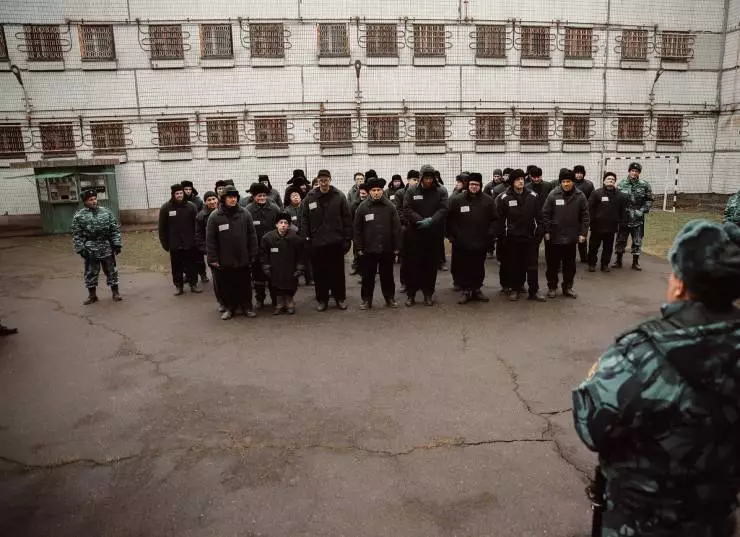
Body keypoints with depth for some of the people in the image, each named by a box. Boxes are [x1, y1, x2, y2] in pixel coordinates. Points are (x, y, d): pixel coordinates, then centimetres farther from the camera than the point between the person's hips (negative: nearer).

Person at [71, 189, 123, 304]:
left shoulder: (106, 212, 5)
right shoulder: (79, 216, 0)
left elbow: (115, 230, 4)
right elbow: (77, 235, -2)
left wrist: (117, 244, -2)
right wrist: (80, 249, -9)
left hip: (107, 249, 1)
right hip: (90, 251, -1)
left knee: (111, 270, 7)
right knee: (90, 273, 8)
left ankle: (115, 292, 17)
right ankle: (92, 295, 20)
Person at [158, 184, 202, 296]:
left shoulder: (191, 206, -5)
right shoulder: (166, 207, -5)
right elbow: (162, 227, -1)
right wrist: (164, 242, -1)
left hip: (190, 243, 0)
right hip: (174, 244, 0)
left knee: (192, 264, 10)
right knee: (176, 266, 9)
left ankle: (193, 284, 24)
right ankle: (178, 286, 22)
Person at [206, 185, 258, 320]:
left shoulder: (245, 214, 0)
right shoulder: (215, 217, -4)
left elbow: (252, 236, 2)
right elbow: (210, 240, -3)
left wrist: (253, 255, 0)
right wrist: (212, 258, -6)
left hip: (243, 259, 1)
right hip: (224, 261, -1)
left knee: (245, 285, 11)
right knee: (226, 286, 8)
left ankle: (247, 307, 26)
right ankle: (230, 308, 25)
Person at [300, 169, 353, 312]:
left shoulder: (339, 196, -1)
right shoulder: (310, 197, 2)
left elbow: (347, 219, -1)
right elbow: (304, 220, 4)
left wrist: (347, 239, -4)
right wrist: (306, 239, -3)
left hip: (336, 241, -1)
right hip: (316, 242, 1)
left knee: (338, 272, 9)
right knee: (319, 273, 8)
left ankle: (340, 298, 23)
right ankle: (322, 300, 20)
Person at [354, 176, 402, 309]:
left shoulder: (390, 206, -2)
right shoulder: (362, 207, -3)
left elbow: (397, 228, -1)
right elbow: (357, 229, 0)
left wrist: (396, 247, -2)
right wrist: (359, 248, -3)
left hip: (387, 249, 1)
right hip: (368, 249, 0)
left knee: (387, 276, 13)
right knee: (368, 276, 9)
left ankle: (390, 298, 28)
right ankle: (366, 300, 22)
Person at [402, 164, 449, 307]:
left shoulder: (440, 192, 3)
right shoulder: (411, 191, 2)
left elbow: (443, 209, -7)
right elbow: (407, 210, -7)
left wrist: (431, 221, -23)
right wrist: (422, 220, -20)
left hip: (434, 235, 1)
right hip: (415, 234, -1)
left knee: (431, 265, 6)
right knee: (413, 264, 4)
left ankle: (428, 293, 19)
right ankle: (411, 294, 13)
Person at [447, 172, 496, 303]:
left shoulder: (488, 200, 4)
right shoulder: (456, 200, -3)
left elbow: (494, 219, 9)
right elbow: (449, 219, 2)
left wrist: (490, 234, -1)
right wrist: (451, 235, -3)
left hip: (481, 242, 2)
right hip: (461, 243, -2)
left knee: (479, 267, 12)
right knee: (463, 268, 3)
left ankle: (477, 289, 26)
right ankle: (466, 290, 15)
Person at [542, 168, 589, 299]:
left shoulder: (580, 196, -3)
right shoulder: (553, 194, -8)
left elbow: (585, 216, 1)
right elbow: (545, 213, -4)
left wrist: (583, 233, -3)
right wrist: (547, 231, -6)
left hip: (571, 237, 2)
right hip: (555, 236, -1)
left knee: (570, 264, 12)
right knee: (553, 264, 8)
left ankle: (568, 287, 25)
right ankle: (552, 287, 21)